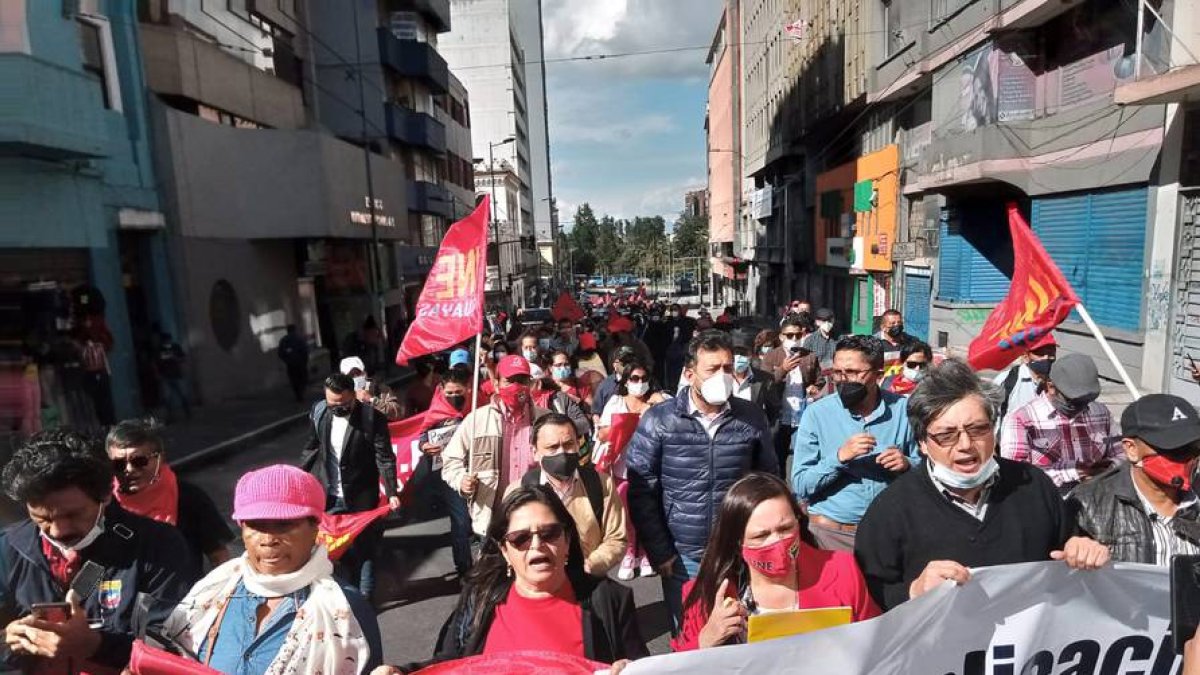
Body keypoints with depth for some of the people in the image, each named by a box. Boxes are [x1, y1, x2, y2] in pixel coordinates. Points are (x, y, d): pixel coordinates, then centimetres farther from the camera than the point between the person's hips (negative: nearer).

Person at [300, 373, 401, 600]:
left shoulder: (372, 418, -18)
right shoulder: (318, 412, -5)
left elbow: (385, 458, -14)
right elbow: (312, 448, 10)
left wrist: (391, 493, -20)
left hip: (360, 497, -3)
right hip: (328, 495, 4)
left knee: (364, 547, 10)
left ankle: (364, 597, 27)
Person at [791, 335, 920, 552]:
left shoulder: (903, 410, -1)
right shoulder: (817, 413, -7)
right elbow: (800, 486, -9)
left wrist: (907, 465, -12)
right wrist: (839, 457, -21)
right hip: (830, 530, -2)